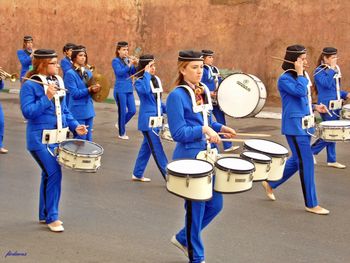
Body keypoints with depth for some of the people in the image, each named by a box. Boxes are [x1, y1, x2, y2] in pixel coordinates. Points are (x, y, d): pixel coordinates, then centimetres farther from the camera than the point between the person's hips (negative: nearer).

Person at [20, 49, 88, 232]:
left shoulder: (57, 82, 10)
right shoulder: (30, 86, -11)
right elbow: (28, 112, -19)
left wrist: (75, 126, 3)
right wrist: (47, 97, -23)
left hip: (57, 138, 7)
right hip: (40, 140, -7)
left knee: (49, 174, 14)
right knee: (54, 173, -14)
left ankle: (44, 215, 27)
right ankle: (52, 217, -3)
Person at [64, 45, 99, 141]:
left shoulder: (88, 72, 11)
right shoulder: (70, 73, -9)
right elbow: (74, 93, -15)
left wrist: (95, 88, -8)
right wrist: (89, 89, -24)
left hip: (88, 110, 7)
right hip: (78, 112, -7)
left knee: (88, 139, 11)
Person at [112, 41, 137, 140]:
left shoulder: (128, 60, 11)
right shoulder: (116, 61, -5)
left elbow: (134, 73, 7)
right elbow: (119, 72, -20)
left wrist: (135, 65, -10)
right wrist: (129, 65, -24)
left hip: (129, 89, 6)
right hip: (120, 90, -6)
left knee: (132, 111, 4)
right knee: (122, 111, -1)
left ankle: (120, 124, 28)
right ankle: (122, 133, 12)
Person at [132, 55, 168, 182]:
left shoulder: (156, 79, 10)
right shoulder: (139, 82, -11)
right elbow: (145, 91, -35)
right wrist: (147, 73, -26)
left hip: (156, 120, 8)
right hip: (148, 121, -8)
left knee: (147, 147, 15)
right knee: (158, 150, -5)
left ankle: (137, 174, 26)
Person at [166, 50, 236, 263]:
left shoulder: (204, 90, 8)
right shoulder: (177, 96, -16)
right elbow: (178, 133, -18)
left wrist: (220, 127, 3)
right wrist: (203, 130, -27)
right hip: (190, 158, -8)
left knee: (215, 204, 13)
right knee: (196, 207, 2)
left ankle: (183, 238, 32)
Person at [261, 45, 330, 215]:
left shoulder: (302, 76, 12)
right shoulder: (285, 79, -14)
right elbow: (300, 92, -29)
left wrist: (315, 107, 7)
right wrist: (300, 73, -17)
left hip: (305, 125, 9)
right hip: (294, 126, -9)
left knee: (297, 160, 16)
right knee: (306, 163, -6)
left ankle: (270, 184, 33)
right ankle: (311, 204, 3)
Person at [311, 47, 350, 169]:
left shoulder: (335, 70, 14)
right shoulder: (319, 71, -10)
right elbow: (326, 84, -26)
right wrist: (331, 69, -22)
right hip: (326, 106, -8)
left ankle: (331, 160, 15)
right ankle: (312, 151, 6)